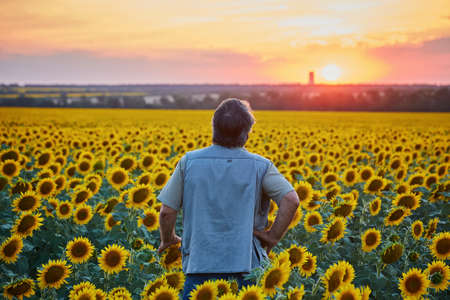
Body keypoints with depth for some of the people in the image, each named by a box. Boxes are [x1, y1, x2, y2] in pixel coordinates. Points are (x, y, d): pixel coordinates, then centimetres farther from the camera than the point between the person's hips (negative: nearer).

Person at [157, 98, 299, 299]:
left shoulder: (189, 162, -1)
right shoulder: (259, 166, -2)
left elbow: (167, 211, 0)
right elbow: (291, 200, -15)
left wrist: (168, 239, 18)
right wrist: (274, 236, -3)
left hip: (200, 267, 0)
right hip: (246, 267, 0)